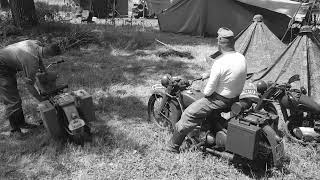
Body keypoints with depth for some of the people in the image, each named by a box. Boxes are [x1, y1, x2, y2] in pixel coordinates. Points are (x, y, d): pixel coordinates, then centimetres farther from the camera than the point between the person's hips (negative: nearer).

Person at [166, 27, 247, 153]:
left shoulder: (220, 62, -26)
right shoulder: (241, 57, -1)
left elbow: (209, 90, -22)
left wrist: (205, 92, 1)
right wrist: (209, 74, 16)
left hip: (221, 100, -9)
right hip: (236, 97, 9)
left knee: (188, 114, -2)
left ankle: (173, 147, 6)